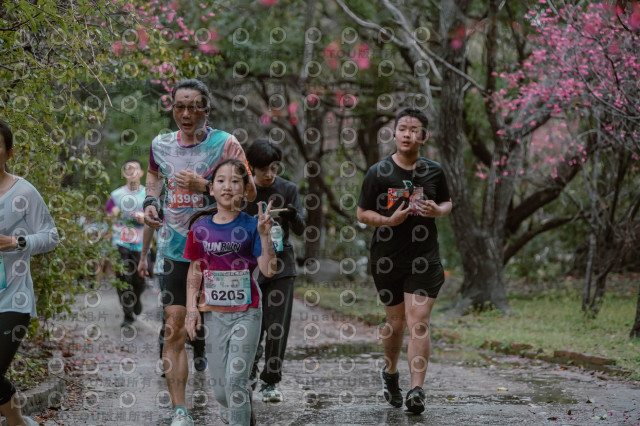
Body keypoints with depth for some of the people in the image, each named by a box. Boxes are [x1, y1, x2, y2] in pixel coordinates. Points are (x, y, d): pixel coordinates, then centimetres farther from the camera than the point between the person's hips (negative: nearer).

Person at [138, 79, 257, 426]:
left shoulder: (224, 144, -6)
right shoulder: (161, 145, 6)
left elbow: (249, 191, -11)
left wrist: (203, 185, -20)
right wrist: (150, 202, 9)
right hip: (177, 247, 3)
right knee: (174, 327, -5)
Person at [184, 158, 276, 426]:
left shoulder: (250, 226, -6)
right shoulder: (201, 227, 2)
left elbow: (268, 270, -14)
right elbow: (195, 271, 8)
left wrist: (265, 235, -24)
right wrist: (191, 308, 1)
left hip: (246, 313, -3)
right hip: (214, 313, 3)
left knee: (236, 379, -11)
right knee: (219, 385, 7)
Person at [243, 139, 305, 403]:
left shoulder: (288, 189, 1)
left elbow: (300, 230, -2)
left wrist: (292, 215, -21)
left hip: (281, 264, 0)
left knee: (278, 326, -6)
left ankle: (270, 381, 4)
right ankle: (249, 373, 26)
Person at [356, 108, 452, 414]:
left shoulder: (433, 171, 3)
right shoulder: (378, 173, -3)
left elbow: (447, 203, 17)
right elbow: (362, 213, 1)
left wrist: (437, 211, -7)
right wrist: (389, 220, -18)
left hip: (425, 258, 0)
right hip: (387, 258, 0)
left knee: (418, 321, -11)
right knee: (396, 322, 10)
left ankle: (417, 390, -13)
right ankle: (390, 372, 38)